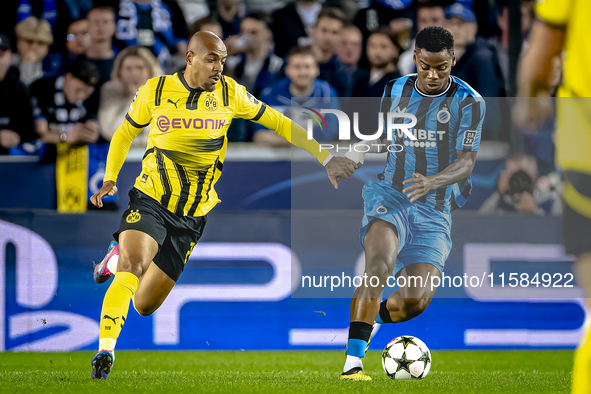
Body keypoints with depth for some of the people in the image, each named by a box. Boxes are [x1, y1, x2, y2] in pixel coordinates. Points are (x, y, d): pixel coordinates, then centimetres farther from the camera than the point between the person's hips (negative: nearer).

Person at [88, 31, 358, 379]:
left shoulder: (230, 93, -2)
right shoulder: (155, 91, -4)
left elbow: (278, 123, 7)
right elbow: (125, 133, 12)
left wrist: (325, 158, 3)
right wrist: (110, 180, -1)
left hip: (192, 217, 2)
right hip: (150, 202, -2)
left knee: (145, 305, 5)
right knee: (132, 269, -30)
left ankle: (117, 261, 36)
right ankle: (105, 350, -27)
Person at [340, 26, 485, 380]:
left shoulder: (468, 102, -3)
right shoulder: (395, 91, 8)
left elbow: (466, 163, -9)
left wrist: (432, 182, -29)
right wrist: (356, 156, -1)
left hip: (434, 210, 0)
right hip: (389, 195, 0)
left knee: (416, 300, -11)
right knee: (380, 266, -29)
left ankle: (365, 319, 24)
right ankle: (353, 362, -34)